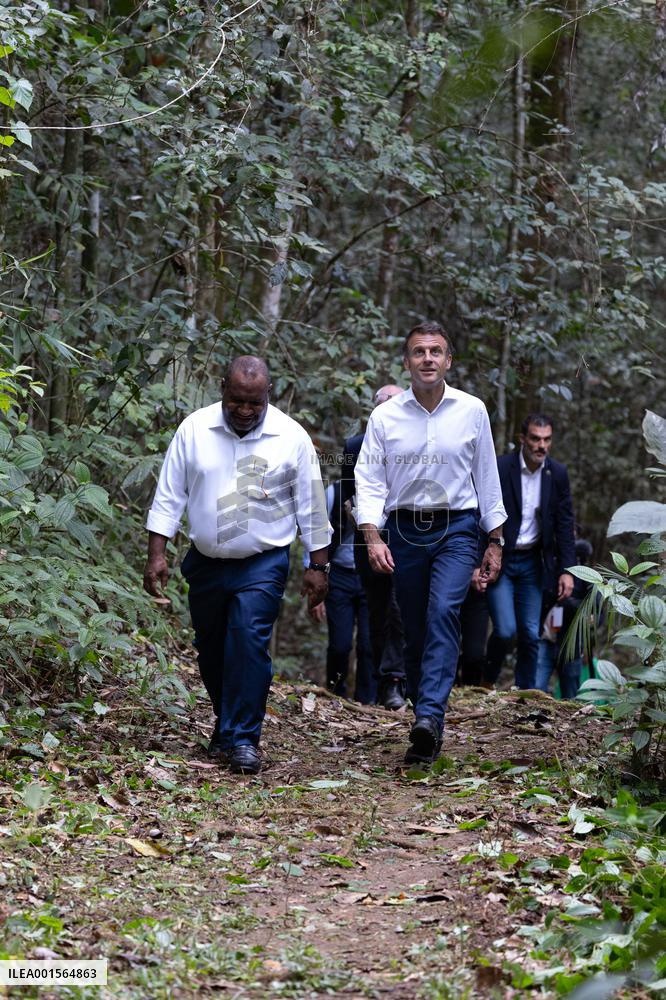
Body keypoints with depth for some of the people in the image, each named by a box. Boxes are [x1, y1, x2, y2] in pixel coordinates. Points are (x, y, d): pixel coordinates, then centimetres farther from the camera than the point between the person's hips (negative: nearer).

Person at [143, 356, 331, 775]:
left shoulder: (291, 437, -7)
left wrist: (318, 565, 1)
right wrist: (157, 554, -4)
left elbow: (312, 507, 1)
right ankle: (228, 725, 32)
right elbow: (169, 495, 2)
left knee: (249, 642, -17)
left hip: (263, 565, -3)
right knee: (212, 652, 12)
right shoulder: (194, 429, -3)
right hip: (206, 563, 3)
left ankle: (242, 737, -12)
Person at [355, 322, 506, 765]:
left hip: (457, 529, -2)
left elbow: (487, 478, 8)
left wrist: (494, 540, 9)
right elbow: (370, 480, 0)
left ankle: (429, 716, -32)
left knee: (444, 612, -23)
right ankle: (428, 731, 16)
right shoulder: (385, 416, 1)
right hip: (405, 531, 2)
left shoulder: (472, 411, 1)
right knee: (414, 631, 5)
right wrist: (373, 536, -14)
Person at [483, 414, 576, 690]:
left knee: (531, 634, 3)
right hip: (499, 560, -4)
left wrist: (566, 570, -1)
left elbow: (564, 524, 5)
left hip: (532, 563, 4)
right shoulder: (499, 469, -13)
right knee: (505, 630, -12)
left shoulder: (558, 474, 0)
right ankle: (486, 684, 12)